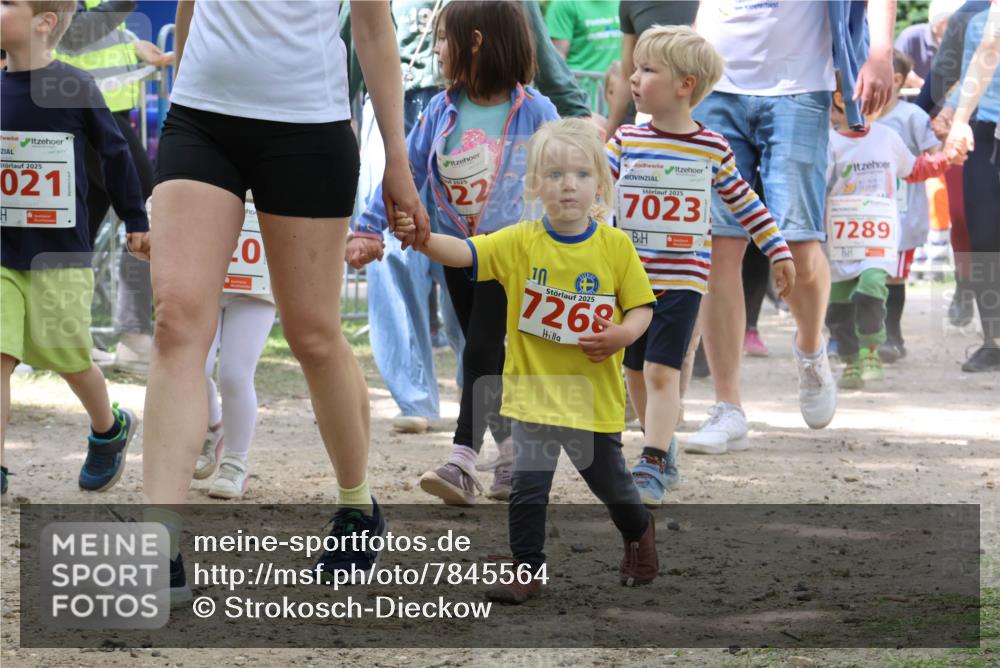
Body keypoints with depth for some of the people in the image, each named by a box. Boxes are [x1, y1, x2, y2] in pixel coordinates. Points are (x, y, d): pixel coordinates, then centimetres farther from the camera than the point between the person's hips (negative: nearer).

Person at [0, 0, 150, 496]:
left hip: (61, 258, -3)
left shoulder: (73, 87, -9)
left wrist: (136, 222, 11)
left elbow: (115, 153, 3)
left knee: (71, 360, 10)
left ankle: (109, 430, 39)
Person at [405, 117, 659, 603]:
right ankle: (528, 570, 14)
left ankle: (639, 532, 46)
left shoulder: (615, 246, -6)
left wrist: (624, 333, -21)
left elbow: (641, 307, 0)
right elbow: (463, 253, -19)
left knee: (610, 483, 17)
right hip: (534, 393, 0)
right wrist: (423, 239, -39)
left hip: (594, 395, 0)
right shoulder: (521, 243, -8)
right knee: (527, 489, -2)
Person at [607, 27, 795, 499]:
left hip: (682, 279, -3)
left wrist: (778, 251, 12)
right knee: (636, 372, 11)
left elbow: (744, 202, 9)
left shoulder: (712, 148, -1)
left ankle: (652, 466, -11)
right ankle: (665, 454, 27)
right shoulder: (626, 141, 2)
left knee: (662, 371, -12)